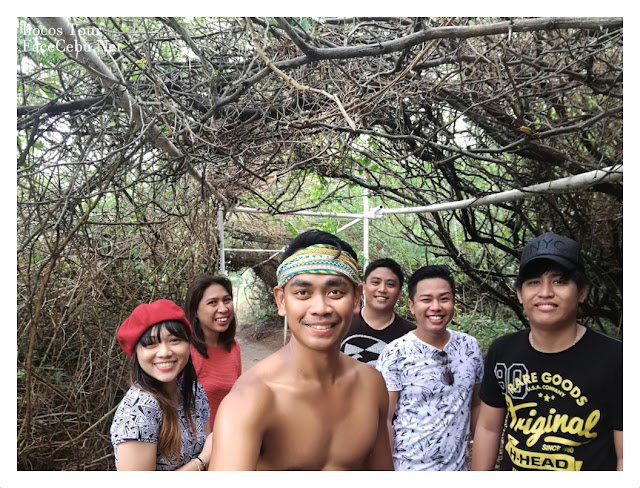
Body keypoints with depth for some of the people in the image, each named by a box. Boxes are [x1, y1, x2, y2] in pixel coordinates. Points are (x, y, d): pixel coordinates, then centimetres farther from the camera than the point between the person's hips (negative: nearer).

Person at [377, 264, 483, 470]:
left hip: (457, 467, 4)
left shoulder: (470, 347, -1)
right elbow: (384, 420, -12)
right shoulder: (395, 354, -15)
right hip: (407, 469, -4)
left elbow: (476, 405, 8)